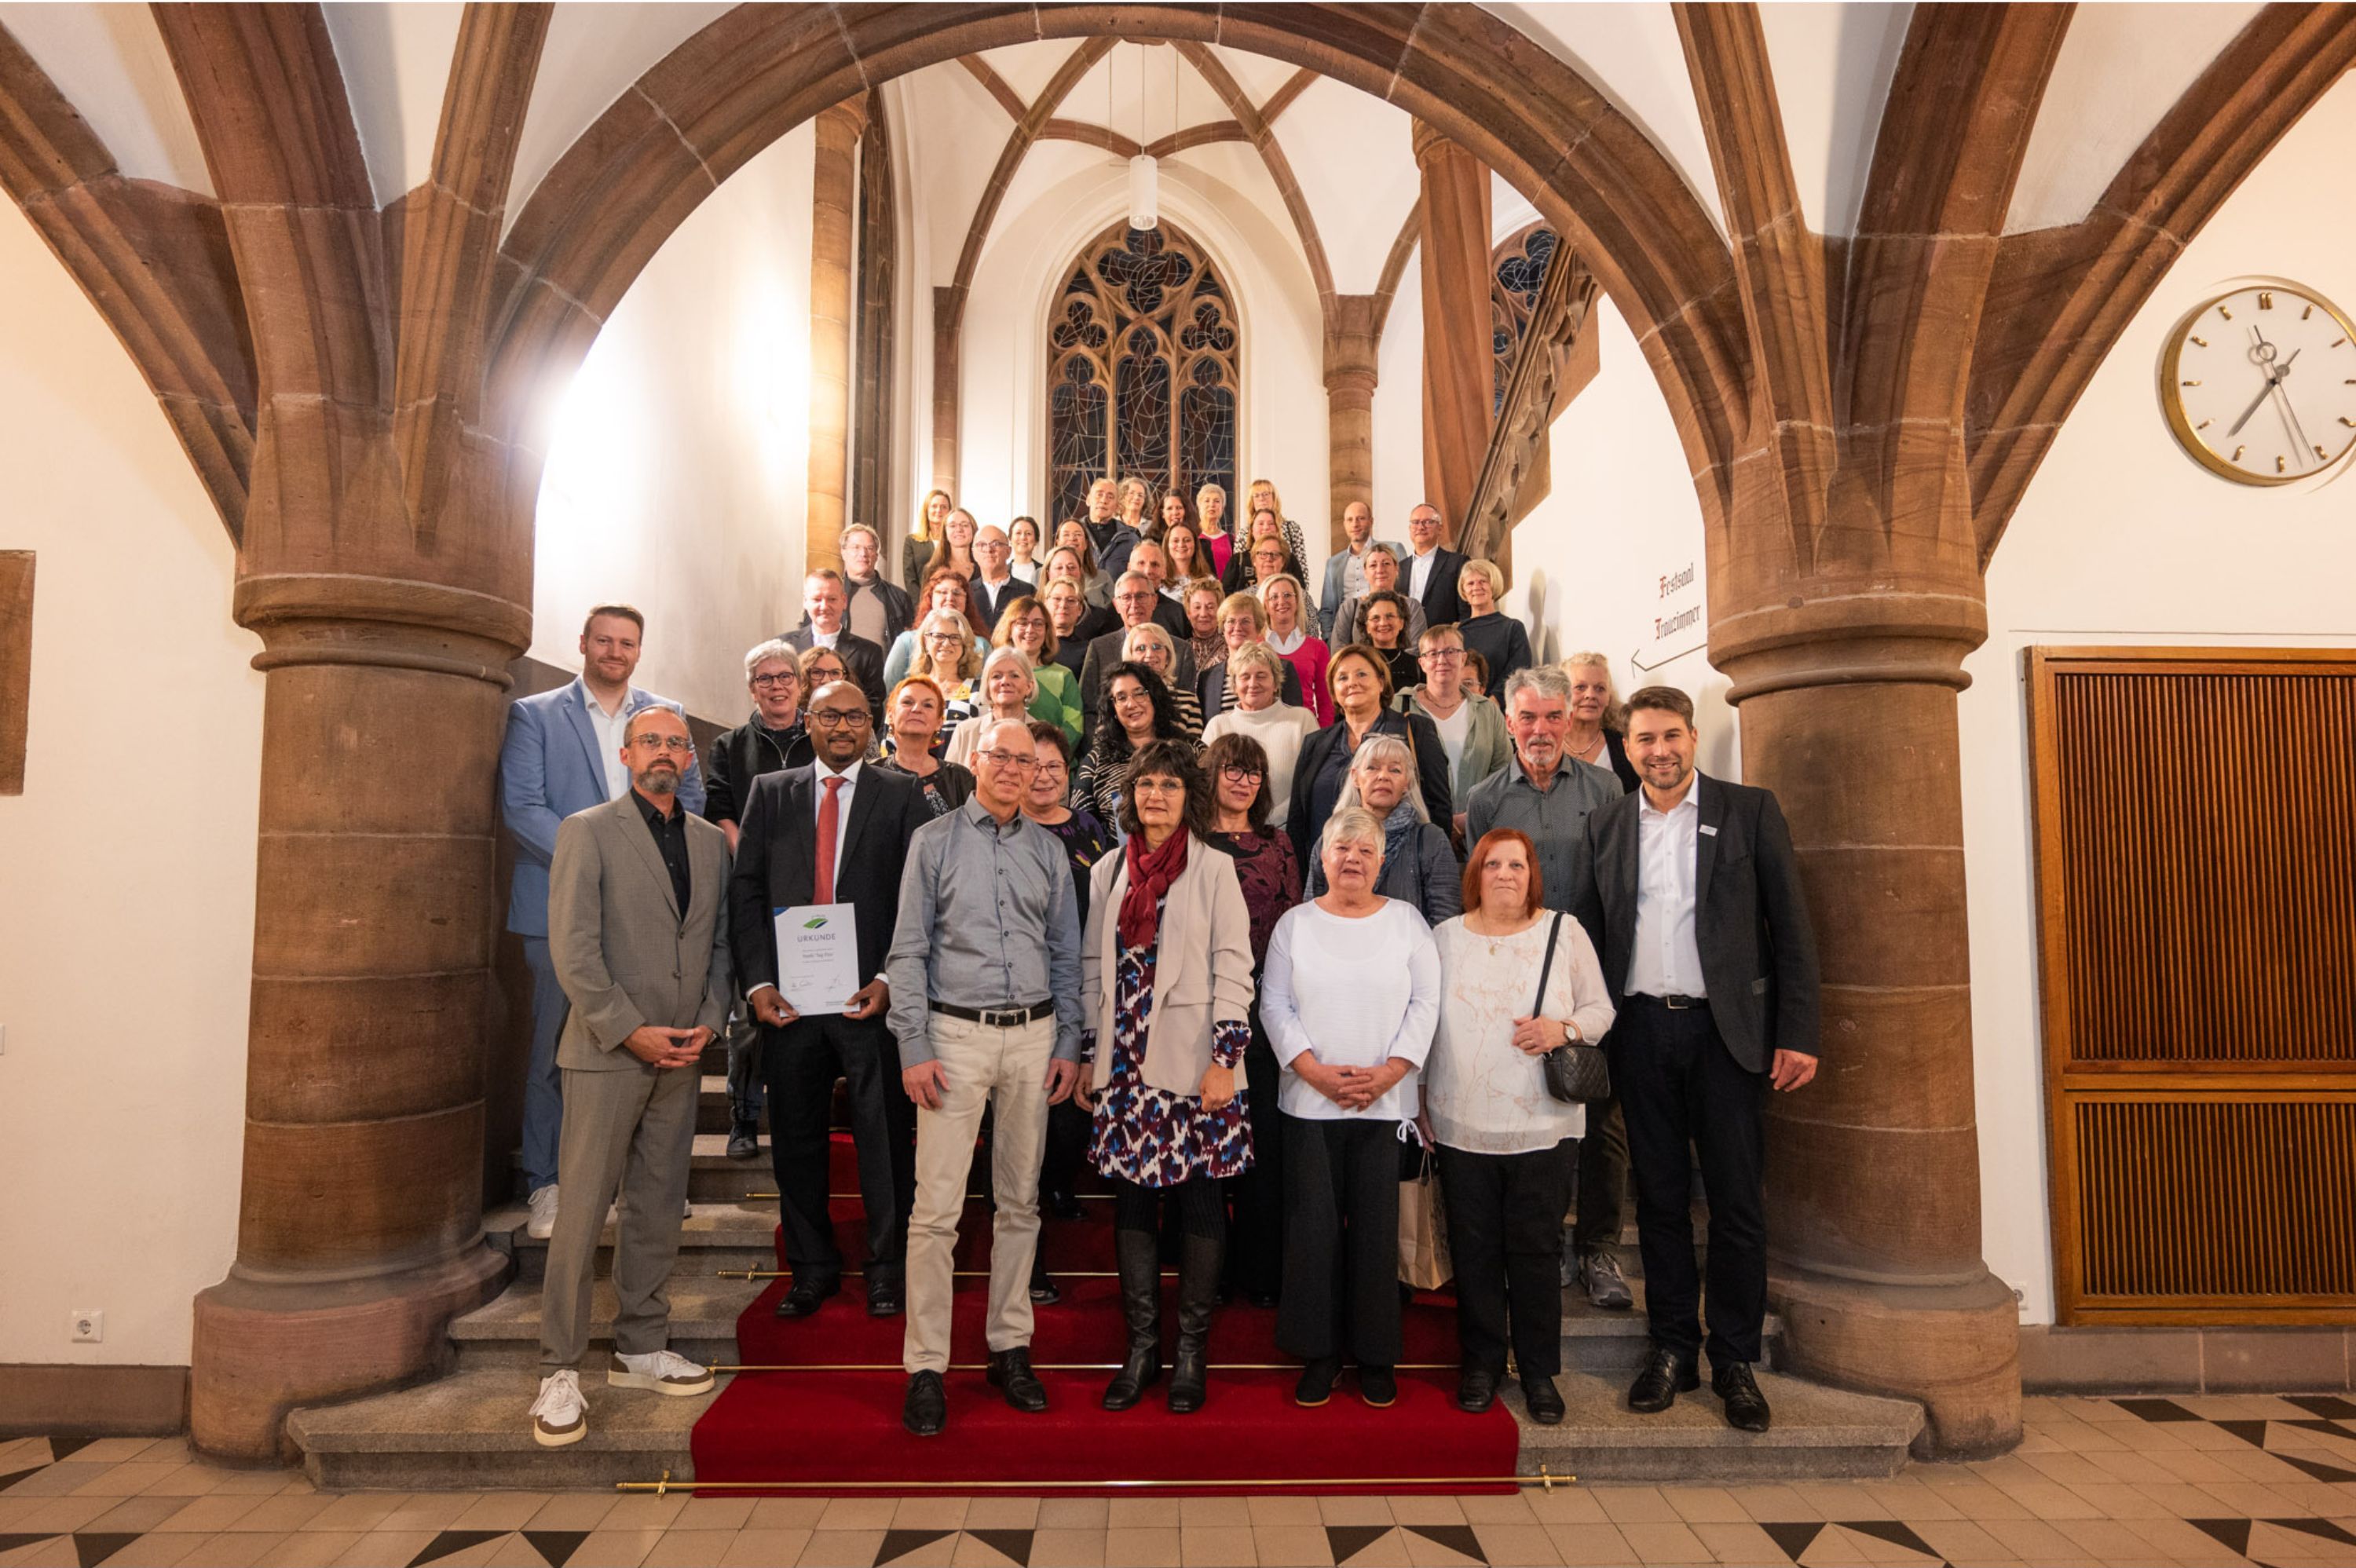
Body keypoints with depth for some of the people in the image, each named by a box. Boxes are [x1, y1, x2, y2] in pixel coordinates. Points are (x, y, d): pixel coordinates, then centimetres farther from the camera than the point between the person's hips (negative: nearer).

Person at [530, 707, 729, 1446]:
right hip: (606, 1051, -4)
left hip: (682, 1054, 5)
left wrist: (709, 1022, -1)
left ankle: (641, 1349, 24)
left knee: (659, 1208, 12)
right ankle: (559, 1372, 11)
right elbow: (572, 948, -10)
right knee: (583, 1211, -1)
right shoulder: (586, 831, -3)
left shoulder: (712, 842, 11)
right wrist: (630, 1030, -13)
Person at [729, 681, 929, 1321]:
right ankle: (812, 1268, 27)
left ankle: (886, 1268, 20)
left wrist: (891, 979, -11)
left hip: (871, 996, -2)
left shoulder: (902, 795, 5)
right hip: (790, 997, 2)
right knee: (796, 1137, 11)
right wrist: (757, 981, -4)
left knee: (885, 1137, 5)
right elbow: (746, 891, 6)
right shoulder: (771, 794, 11)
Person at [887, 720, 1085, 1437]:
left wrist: (1068, 1044, 5)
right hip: (956, 1033, -3)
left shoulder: (1048, 849, 10)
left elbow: (1065, 954, 12)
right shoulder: (934, 841, 2)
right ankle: (926, 1367, 7)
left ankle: (1010, 1348, 23)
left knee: (1020, 1200, 11)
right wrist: (914, 1049, -9)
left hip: (1033, 1035, 3)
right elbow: (908, 951, -2)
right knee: (936, 1206, -5)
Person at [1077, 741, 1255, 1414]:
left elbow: (1233, 966, -6)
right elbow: (1093, 967, 12)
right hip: (1125, 1061, 4)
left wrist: (1224, 1059, -12)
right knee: (1132, 1200, 8)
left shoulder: (1213, 867, -1)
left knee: (1198, 1200, 3)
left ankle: (1191, 1350, 17)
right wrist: (1088, 1054, 9)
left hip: (1191, 1063, -3)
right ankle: (1140, 1344, 21)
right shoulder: (1108, 871, 10)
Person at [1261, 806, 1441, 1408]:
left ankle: (1376, 1356, 18)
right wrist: (1316, 1071, -9)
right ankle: (1319, 1353, 16)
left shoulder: (1406, 922, 6)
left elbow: (1426, 1003, 1)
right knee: (1313, 1225, 2)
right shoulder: (1295, 924, 7)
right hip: (1310, 1101, 1)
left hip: (1387, 1101, 0)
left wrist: (1389, 1071, -10)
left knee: (1377, 1226, 3)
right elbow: (1275, 1003, 2)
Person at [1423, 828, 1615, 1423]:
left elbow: (1601, 1009, 8)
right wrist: (1418, 1101, 7)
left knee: (1536, 1249, 6)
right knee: (1474, 1250, 8)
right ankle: (1481, 1364, 24)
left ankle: (1540, 1372, 22)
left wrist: (1563, 1029, -13)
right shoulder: (1445, 937, 6)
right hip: (1461, 1124, 1)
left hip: (1542, 1126, -1)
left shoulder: (1565, 933, 4)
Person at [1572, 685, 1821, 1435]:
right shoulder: (1607, 824, 9)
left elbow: (1791, 927, -1)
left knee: (1736, 1198, 4)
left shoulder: (1750, 810, 2)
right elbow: (1587, 930, 9)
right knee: (1660, 1195, 10)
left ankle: (1734, 1360, 19)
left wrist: (1797, 1033, -8)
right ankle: (1671, 1347, 23)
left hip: (1726, 1028, -2)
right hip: (1642, 1030, 2)